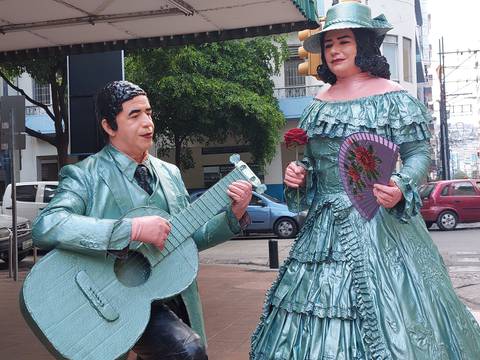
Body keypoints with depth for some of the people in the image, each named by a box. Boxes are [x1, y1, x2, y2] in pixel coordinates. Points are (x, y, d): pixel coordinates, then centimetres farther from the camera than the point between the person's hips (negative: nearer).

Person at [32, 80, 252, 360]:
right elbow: (45, 227, -27)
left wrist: (234, 214, -3)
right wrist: (133, 229, -31)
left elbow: (193, 236, 14)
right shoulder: (85, 176, -9)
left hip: (178, 302, 6)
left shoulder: (170, 173, 11)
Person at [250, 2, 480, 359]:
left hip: (377, 219, -5)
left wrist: (401, 187, -24)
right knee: (318, 323, 7)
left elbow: (420, 154, -6)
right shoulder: (319, 103, 12)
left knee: (382, 309, -4)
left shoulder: (392, 96, -4)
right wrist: (299, 173, 0)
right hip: (325, 224, 6)